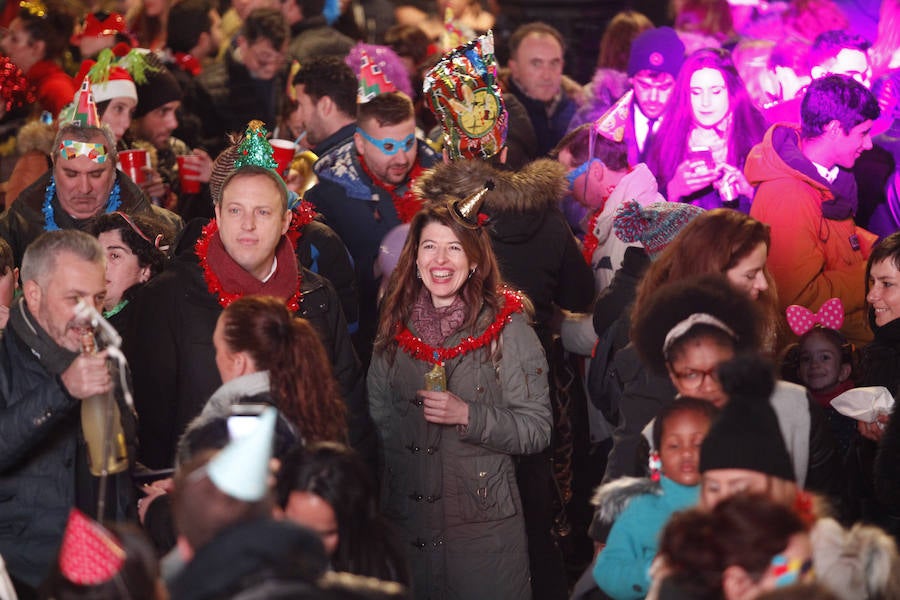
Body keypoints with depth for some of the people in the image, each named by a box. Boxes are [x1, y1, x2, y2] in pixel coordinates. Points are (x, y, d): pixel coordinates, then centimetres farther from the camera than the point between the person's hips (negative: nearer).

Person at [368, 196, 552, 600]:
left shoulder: (507, 328, -7)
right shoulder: (395, 328, 6)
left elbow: (537, 429, -10)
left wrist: (467, 415, -21)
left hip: (483, 524, -4)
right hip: (404, 519, 4)